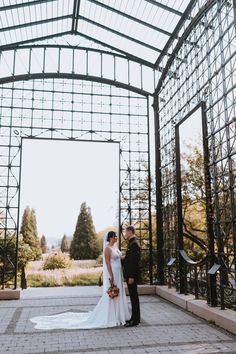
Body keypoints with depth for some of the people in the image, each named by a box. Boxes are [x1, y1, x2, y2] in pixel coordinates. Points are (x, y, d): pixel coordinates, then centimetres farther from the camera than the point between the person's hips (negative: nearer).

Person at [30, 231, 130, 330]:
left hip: (117, 274, 9)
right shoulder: (107, 248, -14)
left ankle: (116, 317, 23)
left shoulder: (115, 247, 13)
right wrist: (111, 276, -22)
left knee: (117, 295, 13)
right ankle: (109, 318, 7)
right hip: (111, 274, -9)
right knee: (111, 295, -2)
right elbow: (107, 263, -18)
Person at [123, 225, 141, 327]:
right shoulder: (131, 243, 14)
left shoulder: (134, 244, -18)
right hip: (130, 274, 10)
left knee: (134, 296, -2)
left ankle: (135, 320, 6)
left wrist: (131, 276, -22)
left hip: (132, 274, -10)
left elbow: (134, 261, -22)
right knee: (133, 296, 15)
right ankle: (134, 318, 24)